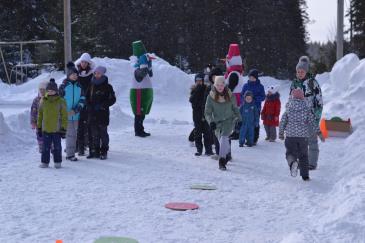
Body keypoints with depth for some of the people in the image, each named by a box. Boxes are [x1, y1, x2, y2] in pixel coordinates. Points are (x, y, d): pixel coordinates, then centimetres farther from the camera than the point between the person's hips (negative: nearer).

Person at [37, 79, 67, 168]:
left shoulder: (61, 102, -5)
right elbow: (40, 116, 11)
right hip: (45, 129, 2)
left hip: (57, 130, -2)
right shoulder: (43, 101, 3)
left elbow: (64, 116, -3)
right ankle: (45, 162, 18)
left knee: (57, 147, 8)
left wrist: (64, 129, -5)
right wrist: (39, 127, 10)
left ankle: (57, 162, 19)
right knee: (45, 147, 9)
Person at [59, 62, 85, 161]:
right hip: (66, 115, -5)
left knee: (74, 134, 12)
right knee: (70, 134, -8)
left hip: (75, 115, 5)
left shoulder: (79, 86, 8)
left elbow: (82, 97, 9)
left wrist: (80, 106, -9)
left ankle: (70, 151, 24)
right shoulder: (63, 86, -6)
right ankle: (70, 154, -3)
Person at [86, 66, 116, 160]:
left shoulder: (107, 87, -3)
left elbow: (112, 99, -5)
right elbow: (87, 98, 18)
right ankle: (95, 151, 14)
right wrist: (89, 106, -1)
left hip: (103, 114, -4)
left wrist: (101, 106, -12)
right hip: (92, 114, 4)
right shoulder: (91, 86, 11)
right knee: (94, 134, 8)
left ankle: (104, 152, 6)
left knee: (103, 133, 0)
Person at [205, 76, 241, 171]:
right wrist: (211, 121, -27)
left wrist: (239, 120, 13)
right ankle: (227, 153, 46)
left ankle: (222, 161, -27)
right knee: (222, 141, 13)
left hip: (229, 120, -2)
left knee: (224, 137, -25)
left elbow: (235, 108, 10)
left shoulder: (230, 96, -6)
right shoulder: (211, 97, -10)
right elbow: (207, 112, -9)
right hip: (217, 122, 2)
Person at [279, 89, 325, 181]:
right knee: (303, 155, 13)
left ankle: (292, 162, -31)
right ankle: (305, 175, 13)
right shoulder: (306, 109, 1)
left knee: (290, 153, 4)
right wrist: (319, 132, 2)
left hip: (290, 135, -1)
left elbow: (282, 122, 2)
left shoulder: (288, 109, 1)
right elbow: (312, 121, -2)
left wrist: (281, 133, 15)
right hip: (303, 135, 1)